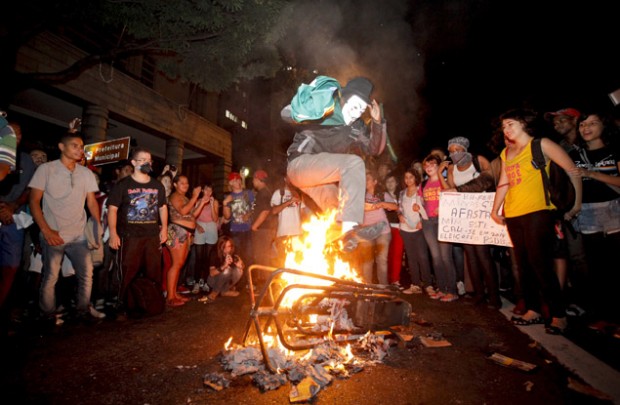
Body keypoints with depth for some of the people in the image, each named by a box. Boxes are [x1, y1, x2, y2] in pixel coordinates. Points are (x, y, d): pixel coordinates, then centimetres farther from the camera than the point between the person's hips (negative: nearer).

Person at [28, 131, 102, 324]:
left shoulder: (87, 173, 8)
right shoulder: (46, 169, -2)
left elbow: (92, 202, 9)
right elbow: (34, 201, -5)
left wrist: (98, 226, -4)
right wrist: (46, 230, -14)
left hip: (79, 235, 3)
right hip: (53, 235, -3)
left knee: (87, 274, 3)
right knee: (50, 278, 4)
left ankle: (83, 311, 19)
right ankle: (48, 317, 22)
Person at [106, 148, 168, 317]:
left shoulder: (157, 185, 11)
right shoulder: (123, 185, -3)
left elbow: (163, 207, 18)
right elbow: (112, 209, -5)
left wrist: (164, 228, 10)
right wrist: (113, 234, -12)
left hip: (153, 236, 4)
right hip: (129, 236, -4)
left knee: (154, 273, 10)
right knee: (127, 274, 0)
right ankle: (121, 308, 14)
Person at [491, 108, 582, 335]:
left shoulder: (541, 145, 0)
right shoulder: (506, 153, 16)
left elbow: (572, 171, -1)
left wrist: (577, 204, -4)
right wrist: (495, 210, 11)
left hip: (537, 212, -6)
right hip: (512, 215, 6)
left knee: (540, 265, -7)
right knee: (524, 265, 10)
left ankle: (558, 315, 7)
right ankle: (534, 310, 21)